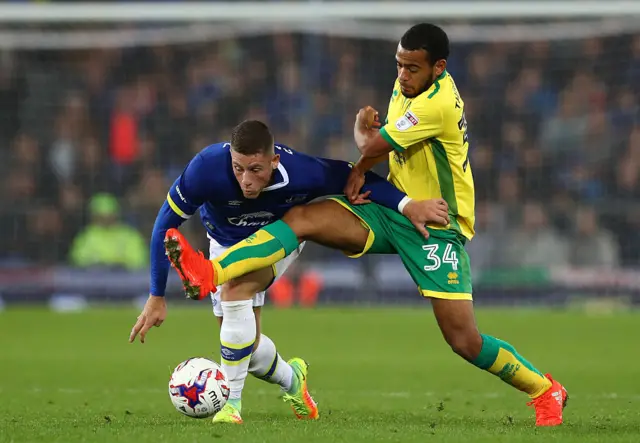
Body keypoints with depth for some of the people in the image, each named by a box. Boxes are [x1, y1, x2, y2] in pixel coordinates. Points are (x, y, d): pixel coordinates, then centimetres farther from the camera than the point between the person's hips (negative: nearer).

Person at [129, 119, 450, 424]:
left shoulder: (299, 174, -39)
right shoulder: (207, 168, -39)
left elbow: (352, 176, -21)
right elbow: (166, 224, -25)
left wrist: (406, 205, -33)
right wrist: (157, 297, -23)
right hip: (225, 242, 2)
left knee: (235, 291, -31)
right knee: (244, 346, 1)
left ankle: (231, 403, -22)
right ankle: (291, 378, 36)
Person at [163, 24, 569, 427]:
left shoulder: (438, 104, -25)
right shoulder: (407, 86, 3)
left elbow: (371, 144, -17)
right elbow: (387, 143, 17)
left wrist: (362, 126, 6)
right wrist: (361, 168, -5)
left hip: (436, 229, -8)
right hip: (390, 210, 8)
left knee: (465, 341, -10)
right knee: (301, 218, -14)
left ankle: (545, 391, 12)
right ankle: (209, 275, -25)